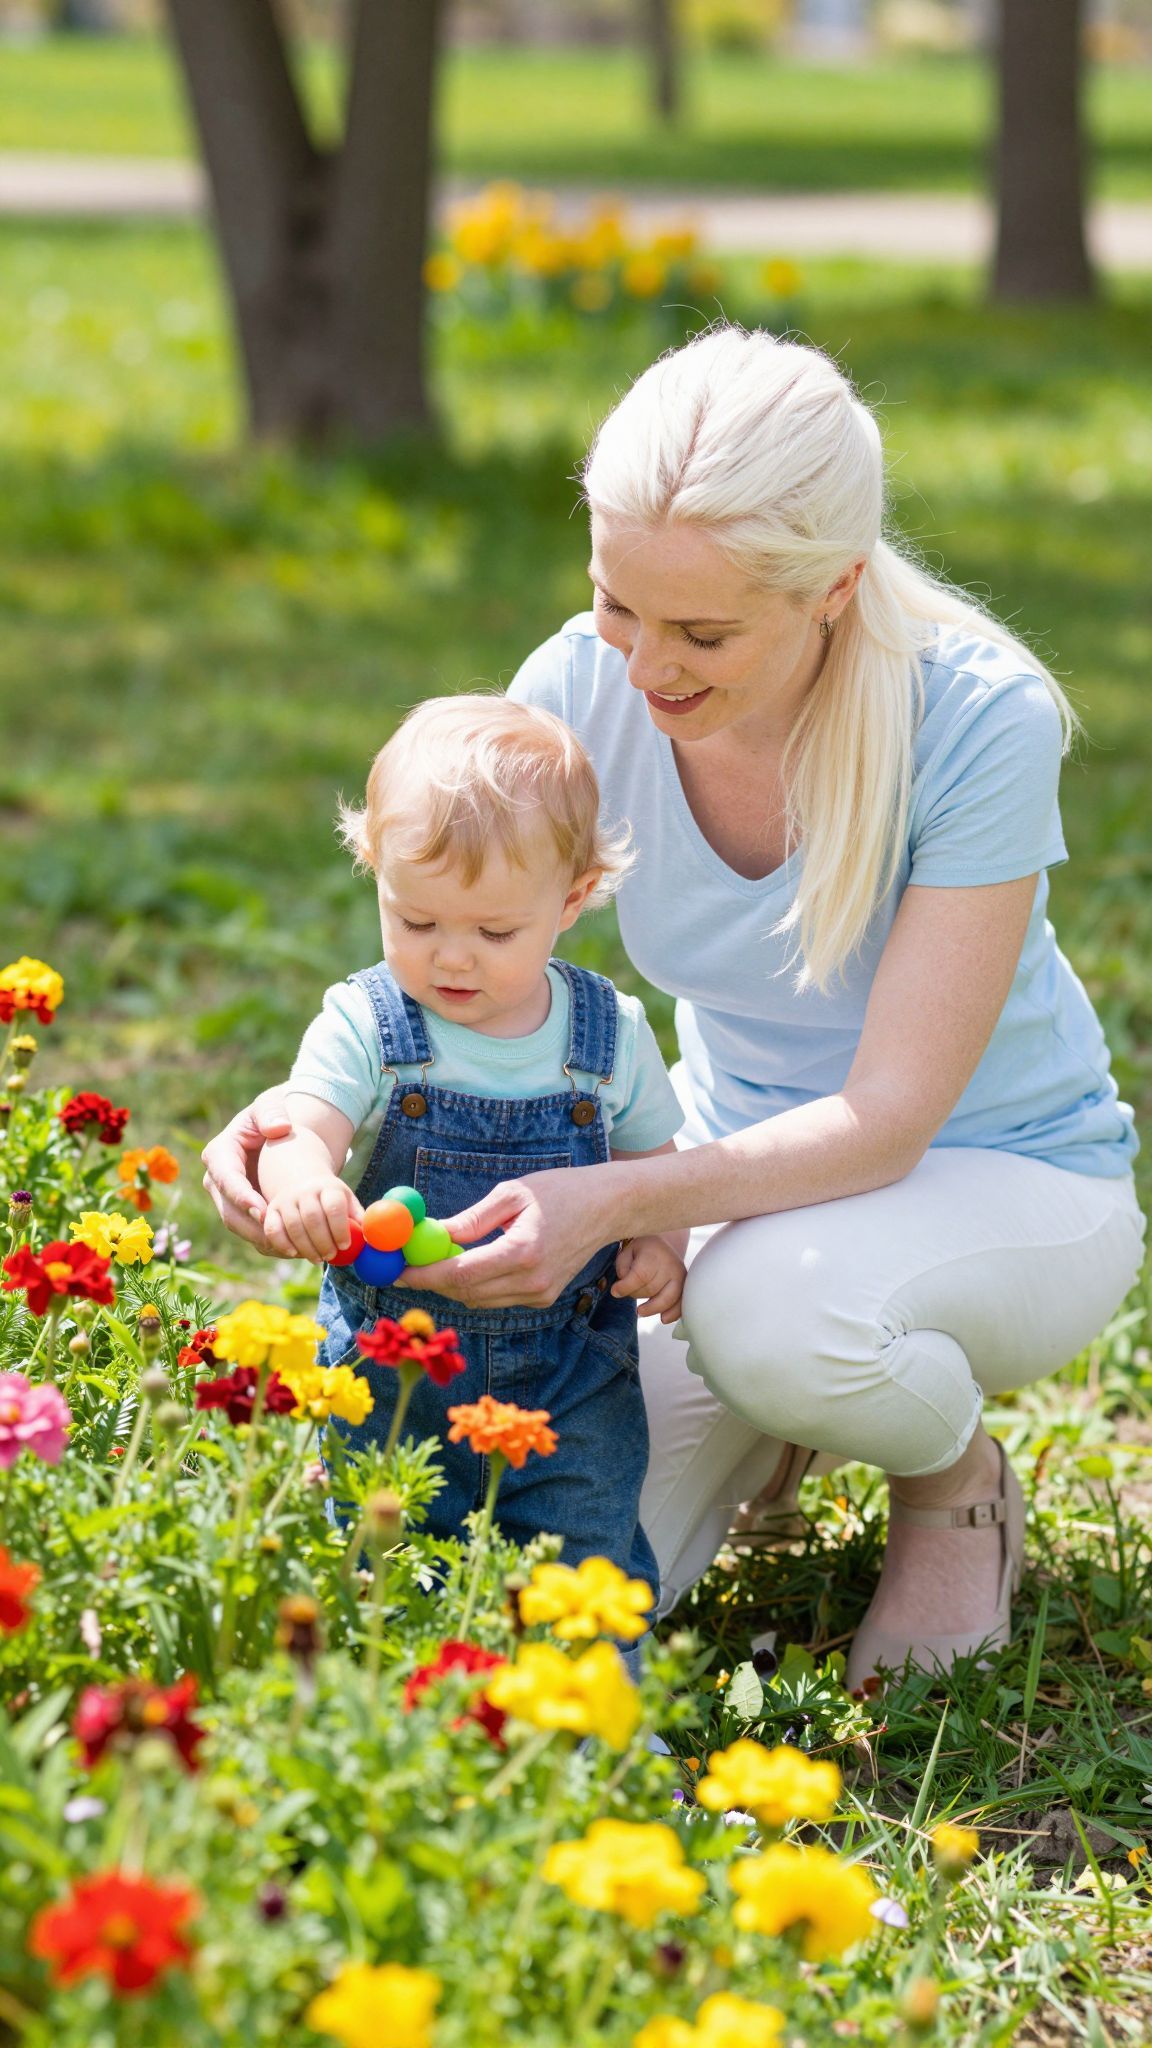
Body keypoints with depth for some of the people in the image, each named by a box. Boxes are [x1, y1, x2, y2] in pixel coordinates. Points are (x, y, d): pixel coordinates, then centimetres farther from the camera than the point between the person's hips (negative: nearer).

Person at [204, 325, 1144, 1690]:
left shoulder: (980, 718, -28)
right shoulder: (585, 687, -16)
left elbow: (888, 1118, -29)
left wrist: (613, 1203, -44)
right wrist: (304, 1111, -32)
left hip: (1011, 1180, -4)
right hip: (747, 1171, 4)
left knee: (773, 1301, -38)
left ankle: (959, 1479, -3)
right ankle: (773, 1424, 17)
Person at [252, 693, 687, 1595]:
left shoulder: (609, 1034, -2)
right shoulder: (366, 1025, -9)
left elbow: (651, 1158, 10)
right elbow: (303, 1132, -22)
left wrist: (657, 1240, -12)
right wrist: (301, 1184, -46)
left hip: (570, 1377, 1)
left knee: (582, 1572, -1)